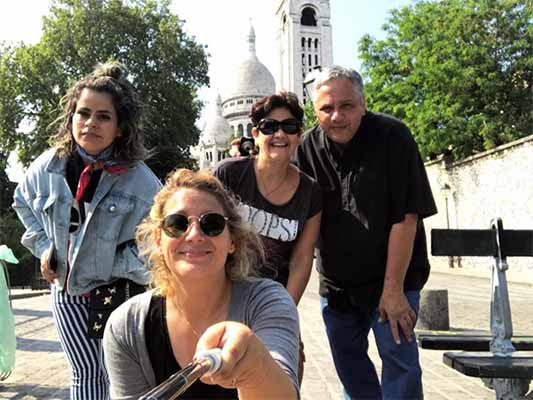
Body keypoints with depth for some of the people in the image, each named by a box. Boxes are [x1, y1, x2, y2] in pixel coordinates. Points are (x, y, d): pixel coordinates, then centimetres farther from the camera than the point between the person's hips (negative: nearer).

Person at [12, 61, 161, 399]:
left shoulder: (141, 180, -19)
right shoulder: (48, 166, -6)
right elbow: (23, 203, 16)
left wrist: (116, 266, -18)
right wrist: (42, 246, 6)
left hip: (118, 292, -4)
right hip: (66, 290, 4)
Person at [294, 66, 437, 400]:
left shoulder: (392, 137, -16)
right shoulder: (308, 147, -4)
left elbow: (405, 218, -18)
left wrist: (393, 288, -19)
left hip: (391, 277, -4)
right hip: (335, 281, 5)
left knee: (398, 357, -7)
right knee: (348, 361, 14)